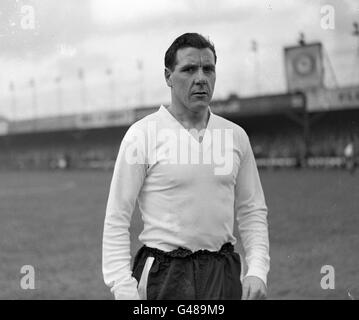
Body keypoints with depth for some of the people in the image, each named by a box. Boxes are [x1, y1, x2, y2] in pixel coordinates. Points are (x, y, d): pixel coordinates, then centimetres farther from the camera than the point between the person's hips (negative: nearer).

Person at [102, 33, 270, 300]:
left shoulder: (236, 136, 7)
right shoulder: (142, 135, -6)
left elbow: (253, 212, 13)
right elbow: (116, 220, -6)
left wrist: (257, 271, 0)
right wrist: (124, 290, -13)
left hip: (224, 275, 4)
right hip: (163, 276, -4)